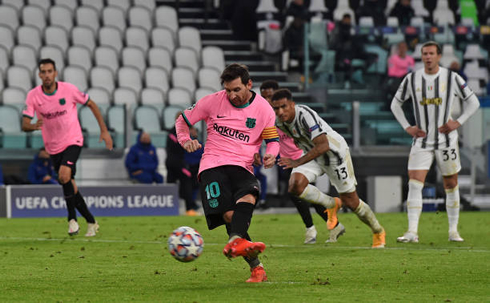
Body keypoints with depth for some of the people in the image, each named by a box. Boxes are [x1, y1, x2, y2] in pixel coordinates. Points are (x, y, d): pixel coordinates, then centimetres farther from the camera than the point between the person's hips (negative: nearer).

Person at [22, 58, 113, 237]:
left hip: (73, 141, -3)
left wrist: (104, 131, 0)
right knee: (69, 186, 8)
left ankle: (72, 218, -11)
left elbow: (91, 105, 2)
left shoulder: (68, 89, -12)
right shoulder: (33, 96, -8)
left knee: (64, 175, -27)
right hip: (53, 147, 3)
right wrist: (34, 126, -37)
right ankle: (91, 222, 23)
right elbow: (24, 125, -12)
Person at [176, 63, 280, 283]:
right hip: (212, 166, -1)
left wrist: (271, 154, -10)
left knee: (248, 197, -35)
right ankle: (256, 267, -20)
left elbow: (273, 140, 14)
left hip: (242, 167, 1)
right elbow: (182, 120, 15)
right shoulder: (213, 102, 4)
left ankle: (236, 242, -59)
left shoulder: (263, 108, 6)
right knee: (230, 215, -22)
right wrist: (185, 140, -6)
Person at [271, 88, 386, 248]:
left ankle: (378, 232, 27)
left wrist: (298, 162, -43)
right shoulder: (279, 121, -10)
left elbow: (323, 145, -39)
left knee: (351, 202, 1)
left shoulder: (306, 115, -34)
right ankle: (332, 204, 5)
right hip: (313, 155, 6)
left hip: (335, 152, -6)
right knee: (295, 185, -21)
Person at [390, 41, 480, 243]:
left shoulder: (452, 78, -4)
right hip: (421, 141, 1)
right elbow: (395, 104, 14)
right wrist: (407, 127, 3)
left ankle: (453, 230, 16)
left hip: (446, 141, -1)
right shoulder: (412, 79, 0)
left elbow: (473, 102, 6)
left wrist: (458, 122, -5)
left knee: (451, 185, 6)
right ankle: (412, 232, -15)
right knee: (415, 184, -12)